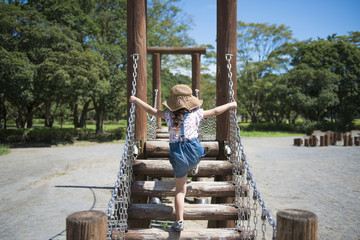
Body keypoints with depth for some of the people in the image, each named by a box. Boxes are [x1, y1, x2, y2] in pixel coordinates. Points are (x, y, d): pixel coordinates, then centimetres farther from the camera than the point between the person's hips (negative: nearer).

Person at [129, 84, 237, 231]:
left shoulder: (168, 115, -2)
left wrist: (135, 99, 23)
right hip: (195, 151, 0)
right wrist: (230, 105, 28)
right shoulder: (196, 113, -1)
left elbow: (151, 110, 8)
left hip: (178, 155, 0)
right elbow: (215, 111, 11)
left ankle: (179, 222, 6)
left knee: (180, 190, 7)